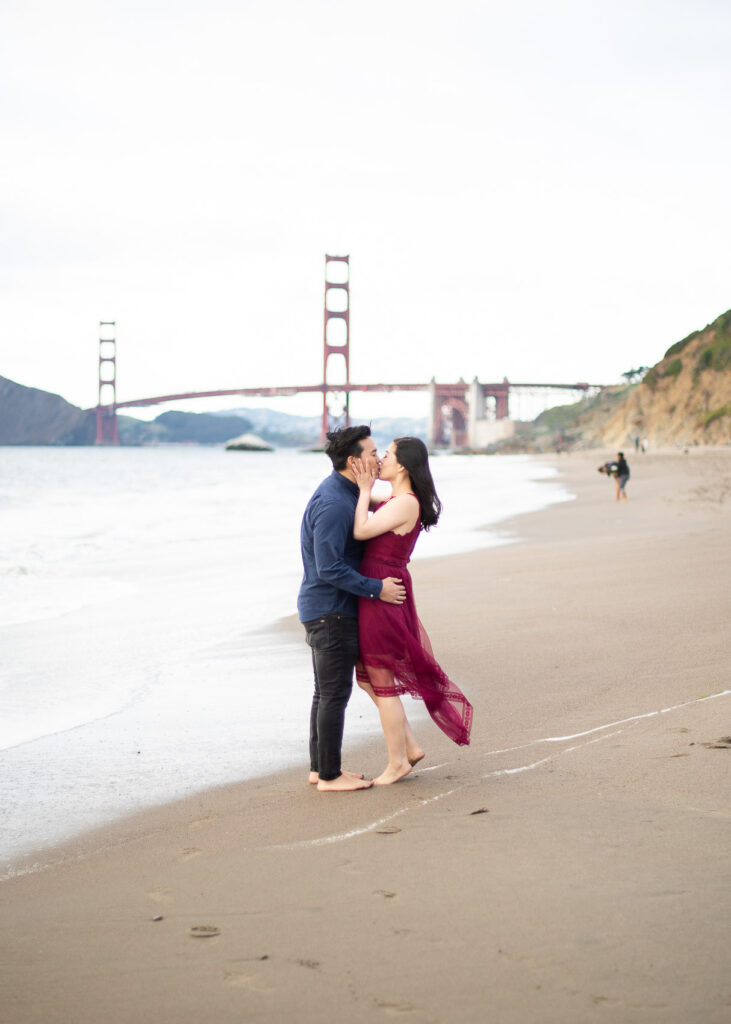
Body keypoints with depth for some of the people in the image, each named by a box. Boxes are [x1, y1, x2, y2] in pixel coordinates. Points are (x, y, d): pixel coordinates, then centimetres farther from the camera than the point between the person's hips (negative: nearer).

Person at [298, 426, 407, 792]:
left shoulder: (343, 492, 11)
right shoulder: (333, 504, -22)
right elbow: (329, 568, -25)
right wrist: (377, 589, -19)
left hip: (325, 609, 10)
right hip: (331, 610, -10)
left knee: (327, 691, 15)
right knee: (335, 693, -5)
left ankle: (320, 768, 21)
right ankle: (329, 775, 1)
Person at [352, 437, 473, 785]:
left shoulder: (406, 503, -18)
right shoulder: (396, 501, 11)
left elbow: (360, 531, -22)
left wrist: (365, 489, -12)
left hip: (382, 596, -10)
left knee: (383, 684, 2)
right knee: (366, 677, 19)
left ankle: (397, 762, 14)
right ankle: (409, 746, 25)